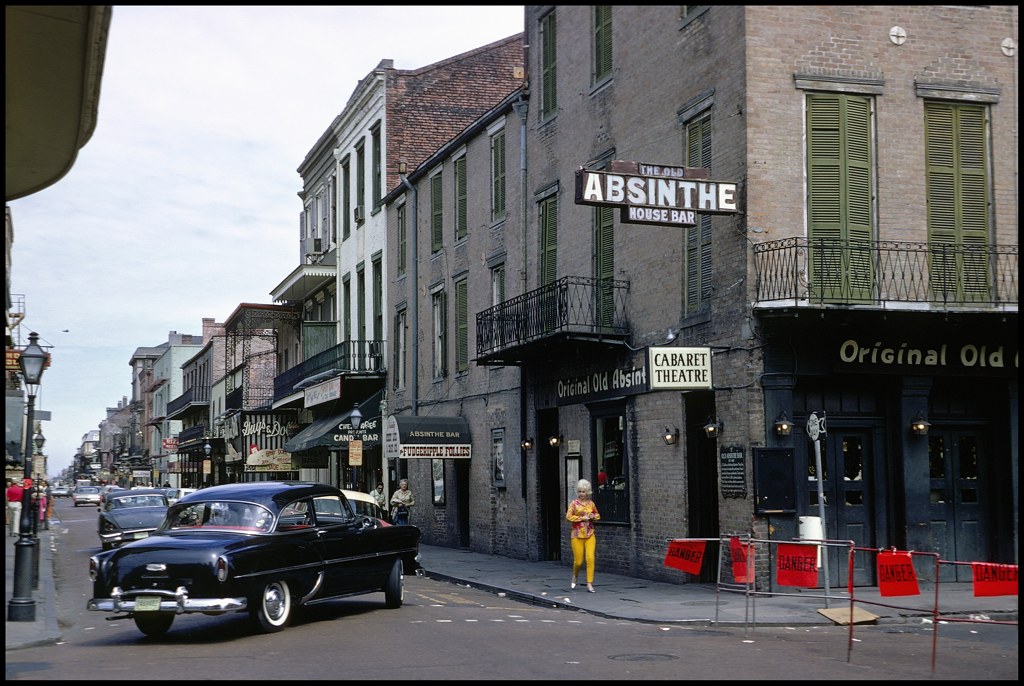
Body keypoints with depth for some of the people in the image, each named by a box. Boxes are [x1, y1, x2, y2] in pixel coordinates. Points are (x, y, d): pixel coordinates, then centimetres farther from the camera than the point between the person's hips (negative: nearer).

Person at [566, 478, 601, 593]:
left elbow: (597, 515, 21)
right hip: (577, 535, -2)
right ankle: (575, 576, 34)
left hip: (590, 535, 2)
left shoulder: (591, 503, 9)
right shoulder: (574, 503, -1)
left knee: (590, 558, -10)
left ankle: (589, 584, -6)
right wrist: (582, 518, -15)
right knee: (578, 561, 2)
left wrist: (593, 516, -1)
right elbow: (568, 516, -9)